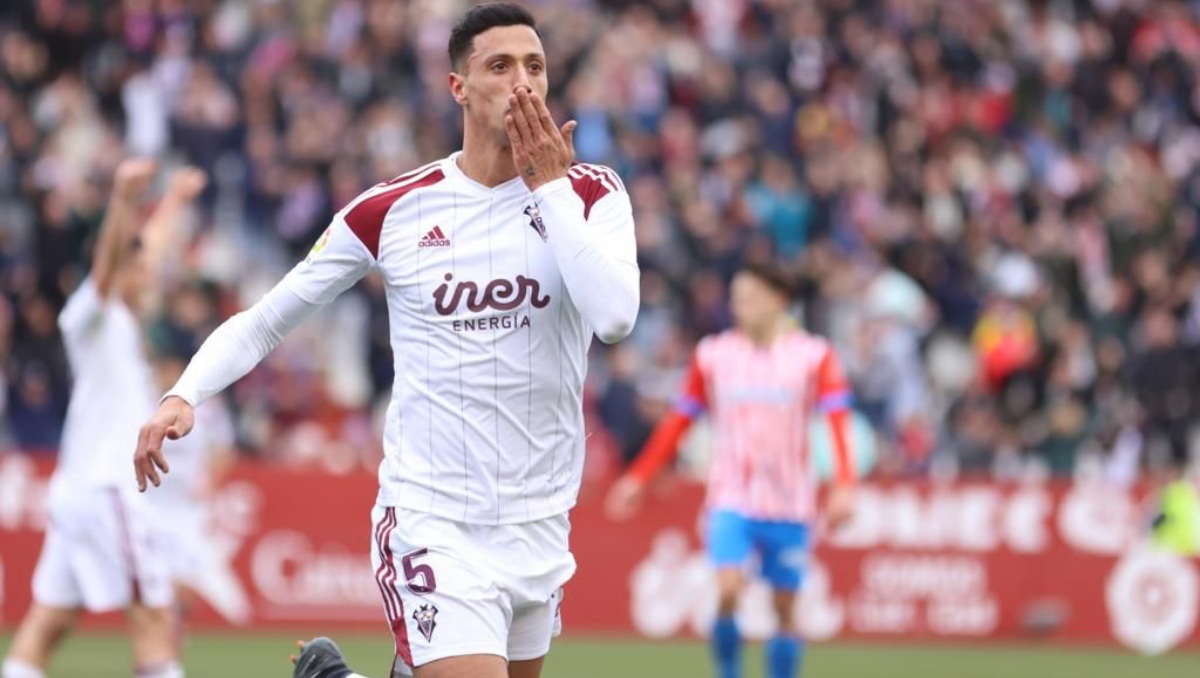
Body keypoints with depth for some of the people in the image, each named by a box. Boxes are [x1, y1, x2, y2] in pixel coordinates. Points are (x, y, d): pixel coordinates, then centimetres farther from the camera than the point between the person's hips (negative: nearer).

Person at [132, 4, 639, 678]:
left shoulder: (589, 193, -1)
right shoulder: (391, 210, -2)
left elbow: (615, 317, -19)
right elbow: (268, 318, 5)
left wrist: (549, 187, -13)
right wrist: (185, 394, -11)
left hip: (540, 521, 3)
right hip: (431, 517, -3)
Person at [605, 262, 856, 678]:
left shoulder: (813, 356, -1)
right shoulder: (713, 355, 5)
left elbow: (838, 419, -8)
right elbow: (679, 421, 12)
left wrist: (843, 484, -21)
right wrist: (639, 478, 11)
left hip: (788, 503, 0)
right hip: (731, 499, 0)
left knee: (785, 608, 5)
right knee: (728, 590, -18)